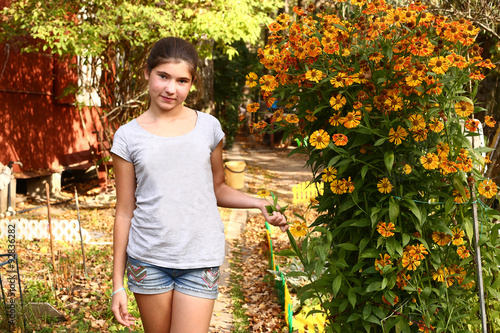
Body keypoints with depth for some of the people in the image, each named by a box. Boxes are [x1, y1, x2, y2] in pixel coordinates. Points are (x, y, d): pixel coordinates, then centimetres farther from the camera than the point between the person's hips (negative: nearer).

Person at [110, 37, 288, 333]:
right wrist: (118, 283, 3)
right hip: (148, 260, 0)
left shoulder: (208, 127, 2)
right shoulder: (129, 136, 0)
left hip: (200, 260, 0)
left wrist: (259, 203, -6)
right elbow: (125, 212, 3)